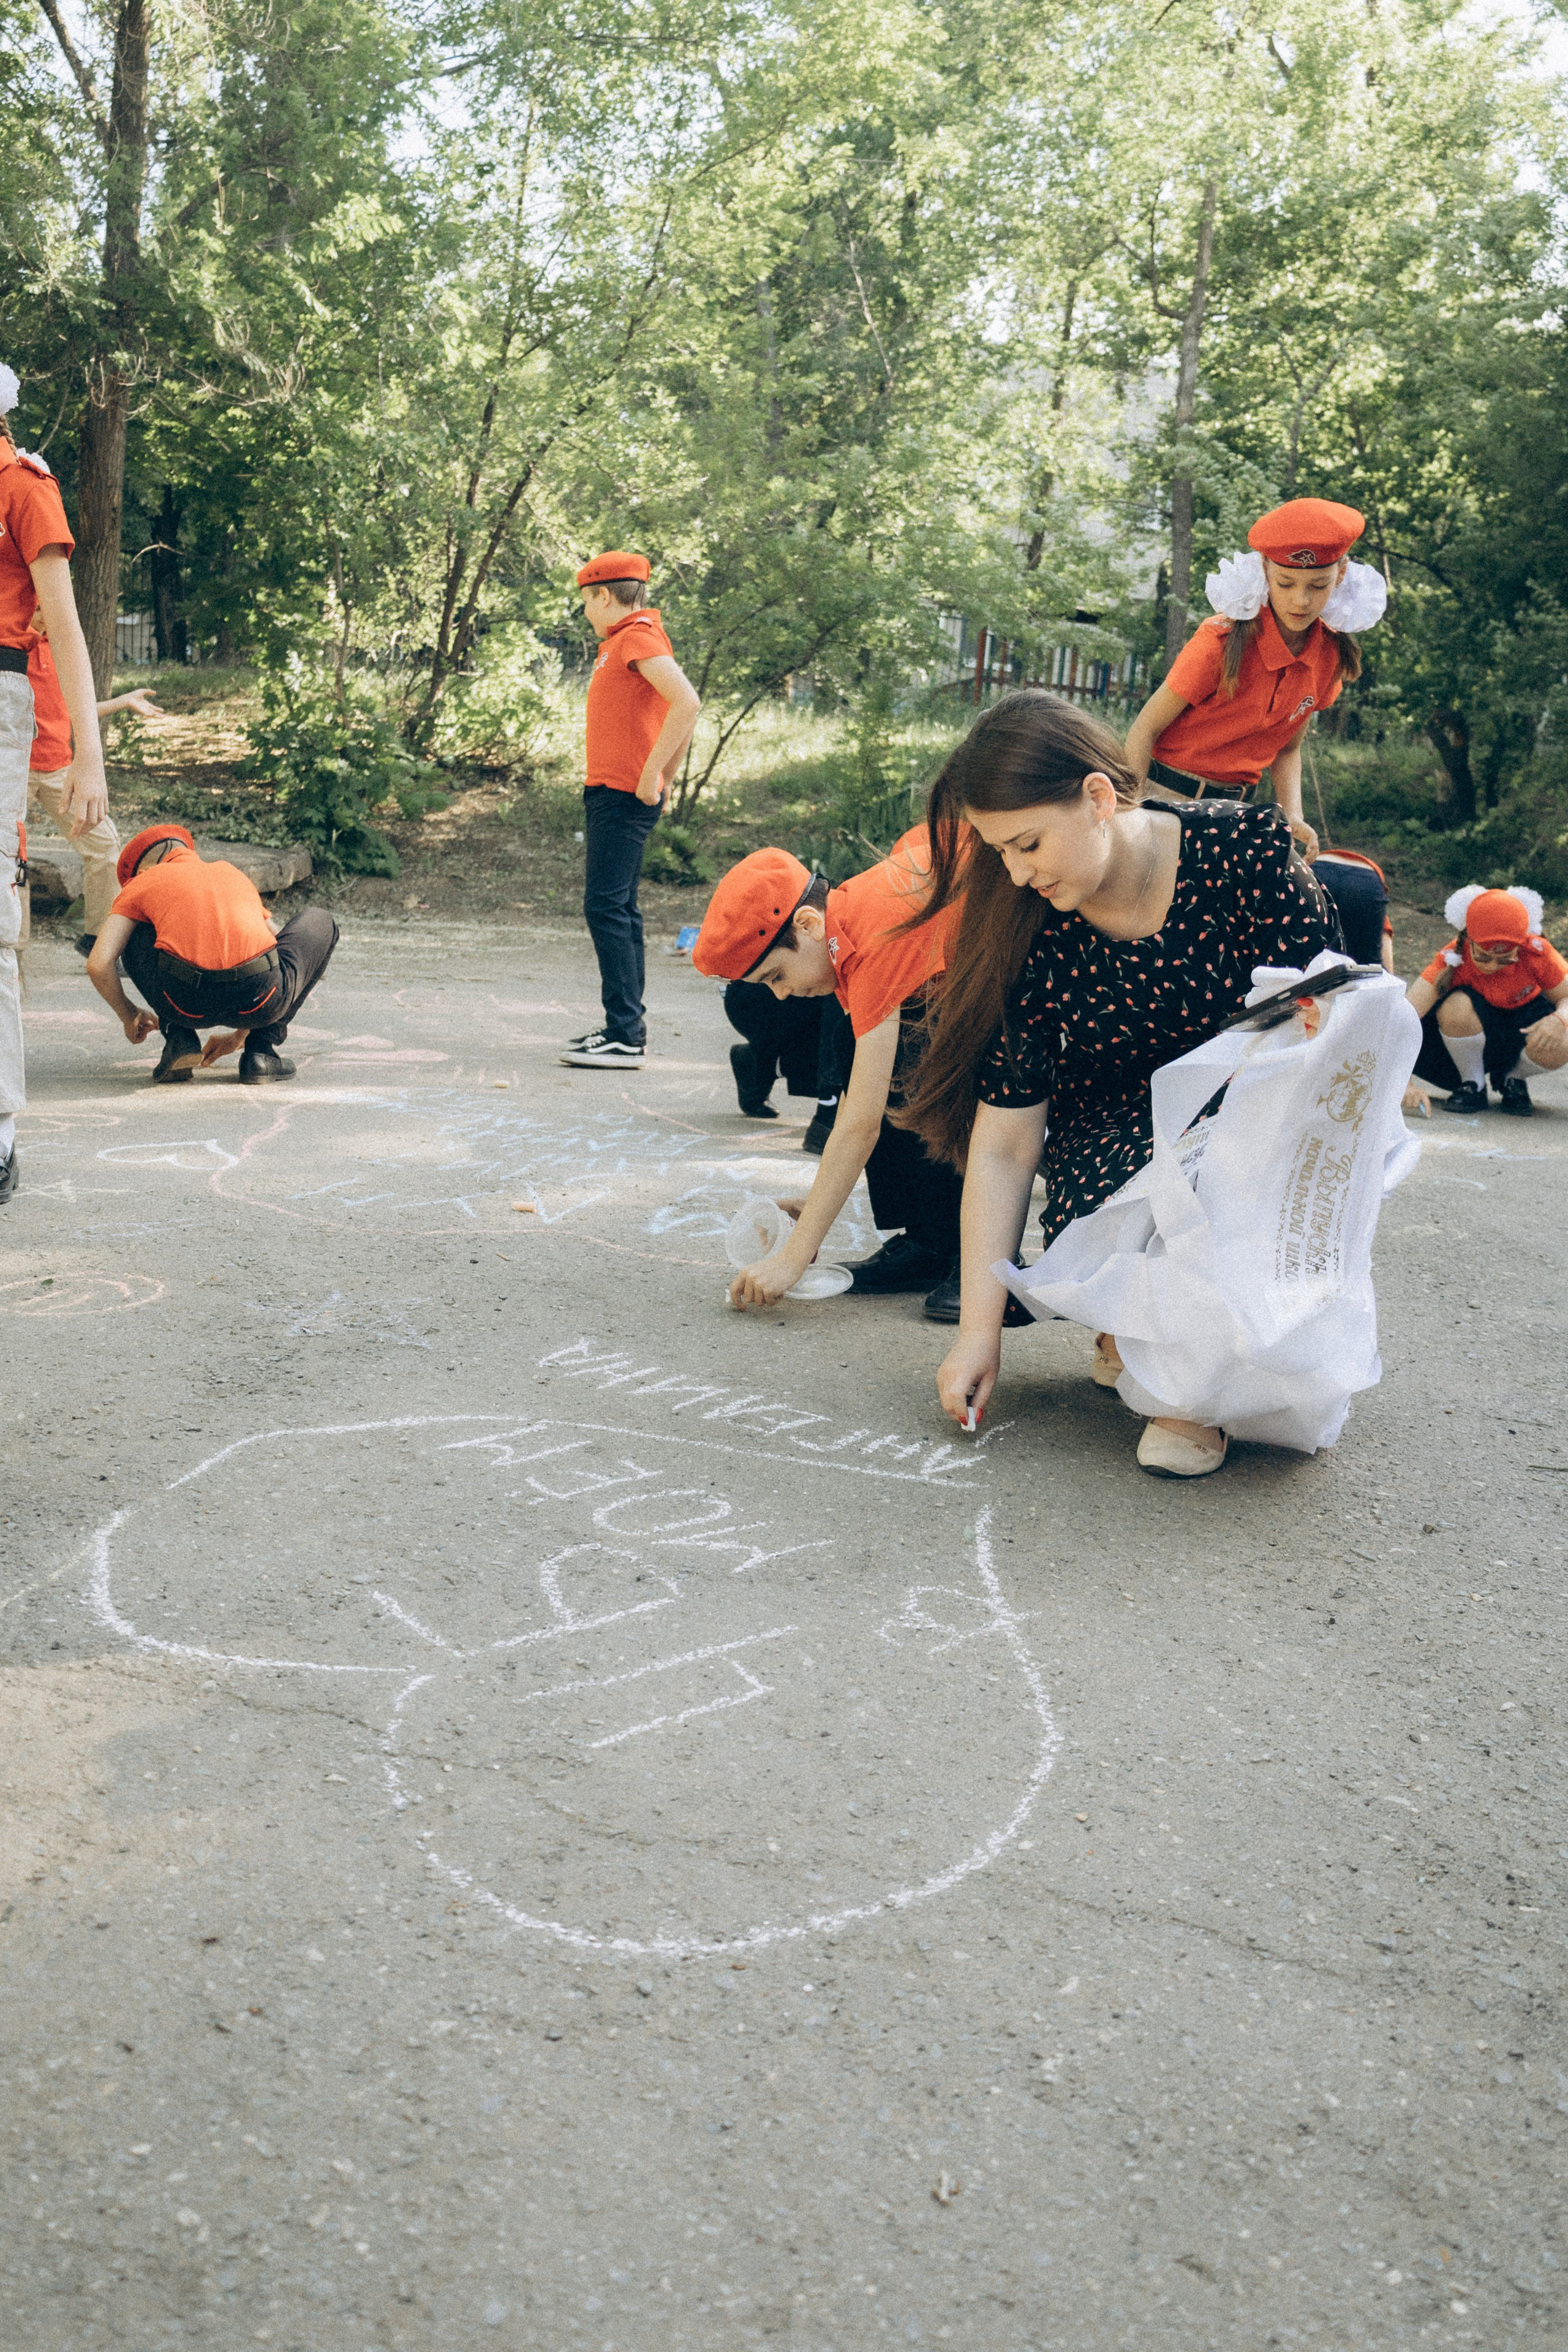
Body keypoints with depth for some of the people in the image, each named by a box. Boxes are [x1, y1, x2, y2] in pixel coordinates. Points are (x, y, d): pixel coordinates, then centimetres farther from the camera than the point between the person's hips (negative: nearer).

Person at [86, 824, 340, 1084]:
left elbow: (98, 964, 12)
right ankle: (261, 1051, 18)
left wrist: (130, 1017, 32)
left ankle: (180, 1041, 13)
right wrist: (241, 1032, 47)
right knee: (319, 921, 32)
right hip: (258, 1000, 0)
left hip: (186, 1003, 0)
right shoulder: (235, 874, 32)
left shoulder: (141, 882, 23)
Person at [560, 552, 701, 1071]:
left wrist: (652, 774, -21)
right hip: (608, 791, 11)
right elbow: (680, 710, 26)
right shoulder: (623, 641, 20)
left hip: (622, 795, -11)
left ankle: (624, 1037, -15)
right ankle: (627, 1023, 20)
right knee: (619, 909, 13)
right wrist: (664, 778, 20)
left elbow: (688, 703, -24)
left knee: (606, 907, -14)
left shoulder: (638, 636, -11)